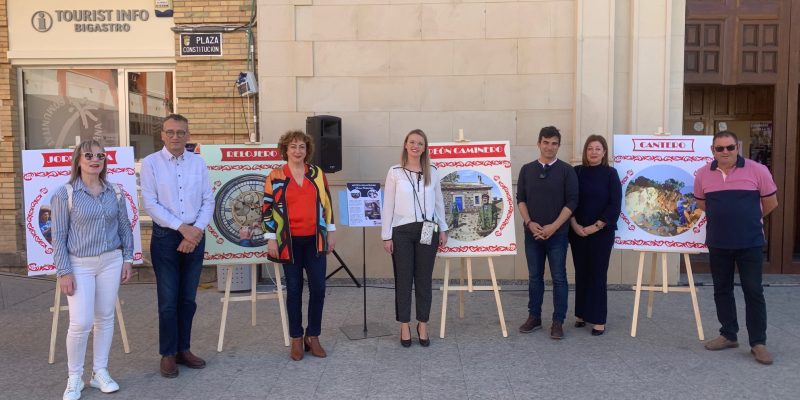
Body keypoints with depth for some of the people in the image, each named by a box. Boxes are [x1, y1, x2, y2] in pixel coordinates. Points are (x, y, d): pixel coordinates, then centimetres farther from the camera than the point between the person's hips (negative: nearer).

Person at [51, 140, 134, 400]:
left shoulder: (114, 192, 3)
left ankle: (100, 372, 23)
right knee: (81, 323, -6)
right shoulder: (65, 194, -7)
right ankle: (74, 378, 15)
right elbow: (58, 236, -7)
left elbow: (125, 228, 10)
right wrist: (64, 272, -10)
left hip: (111, 262, 3)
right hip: (80, 265, -3)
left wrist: (127, 259, 5)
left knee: (105, 318, 10)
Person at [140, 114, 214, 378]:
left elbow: (208, 201, 3)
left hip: (195, 237, 3)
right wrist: (182, 227, -14)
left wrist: (197, 230, -10)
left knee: (188, 299, 11)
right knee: (168, 300, 1)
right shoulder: (151, 163, -3)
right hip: (165, 237, -3)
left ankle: (184, 349, 24)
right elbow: (150, 204, -9)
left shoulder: (198, 162, 5)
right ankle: (168, 354, 15)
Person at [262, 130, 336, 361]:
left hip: (315, 240, 2)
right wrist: (271, 239, -6)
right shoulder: (275, 176, -1)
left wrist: (331, 232, 7)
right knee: (294, 289, 6)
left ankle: (313, 336, 17)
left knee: (318, 288, 1)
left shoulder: (317, 173, 6)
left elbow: (327, 203, 10)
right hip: (290, 241, -2)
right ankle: (296, 339, 18)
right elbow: (267, 208, -1)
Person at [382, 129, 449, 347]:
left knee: (424, 278, 7)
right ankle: (404, 326, 16)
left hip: (427, 230, 2)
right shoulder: (395, 172, -1)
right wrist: (386, 235, -4)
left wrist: (443, 229, 8)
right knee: (403, 279, 4)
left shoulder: (432, 172, 6)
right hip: (402, 231, -2)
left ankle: (423, 325, 20)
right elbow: (388, 205, 0)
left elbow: (439, 202, 12)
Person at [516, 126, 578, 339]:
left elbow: (571, 202, -5)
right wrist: (529, 222, -8)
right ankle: (534, 317, 21)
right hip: (532, 232, 2)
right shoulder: (527, 169, 5)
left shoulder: (566, 170, -2)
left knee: (559, 278, 2)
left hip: (557, 233, -2)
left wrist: (554, 226, -13)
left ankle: (558, 321, 11)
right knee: (534, 276, 10)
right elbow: (520, 199, 5)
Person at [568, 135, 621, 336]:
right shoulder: (576, 172, 4)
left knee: (598, 274, 0)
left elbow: (615, 205, -6)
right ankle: (581, 314, 20)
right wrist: (575, 225, -9)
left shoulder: (611, 173, -1)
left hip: (602, 232, -2)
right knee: (581, 273, 8)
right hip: (578, 231, 2)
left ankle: (598, 319, 7)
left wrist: (596, 226, -12)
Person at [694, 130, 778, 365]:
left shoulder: (757, 170, -8)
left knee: (753, 291, 1)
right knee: (722, 290, 11)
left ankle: (758, 343, 11)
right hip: (718, 243, 3)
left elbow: (771, 202, 3)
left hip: (750, 243, -3)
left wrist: (748, 220, 14)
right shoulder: (703, 174, 0)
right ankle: (728, 335, 25)